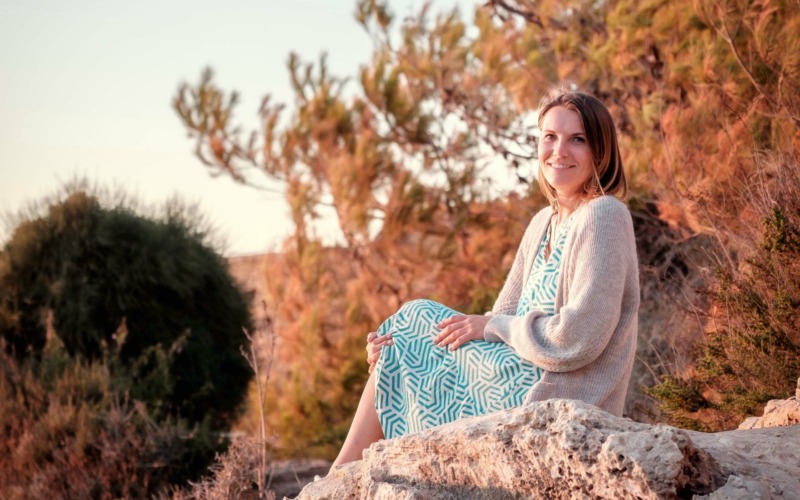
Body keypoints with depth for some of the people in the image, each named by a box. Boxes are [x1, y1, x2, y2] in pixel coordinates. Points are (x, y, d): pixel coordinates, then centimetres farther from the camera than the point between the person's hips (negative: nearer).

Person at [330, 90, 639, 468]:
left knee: (416, 318, -2)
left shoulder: (603, 215, -13)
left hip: (559, 401, -8)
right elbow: (506, 319, 10)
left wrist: (489, 327, -9)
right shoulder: (544, 224, 13)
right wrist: (402, 340, -4)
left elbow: (579, 337, -22)